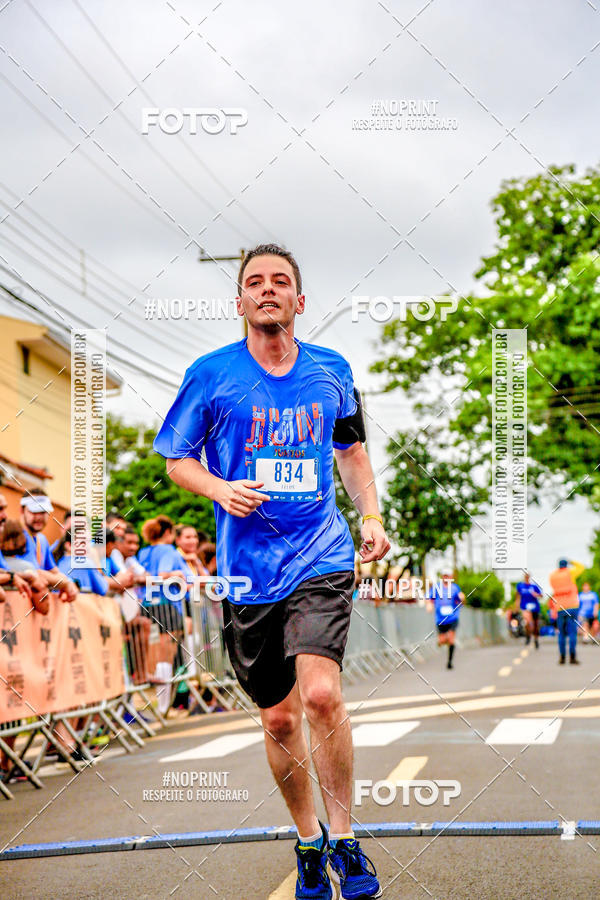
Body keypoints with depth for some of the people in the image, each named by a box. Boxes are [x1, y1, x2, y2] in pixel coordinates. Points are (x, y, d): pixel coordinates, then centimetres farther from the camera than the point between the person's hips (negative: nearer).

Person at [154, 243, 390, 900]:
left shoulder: (332, 371, 7)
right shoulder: (210, 374, 0)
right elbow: (176, 458, 8)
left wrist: (371, 515, 9)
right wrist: (221, 489, -12)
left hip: (322, 557, 0)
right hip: (248, 569, 0)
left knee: (322, 693, -20)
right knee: (279, 717, 8)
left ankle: (344, 841, -2)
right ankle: (309, 844, 29)